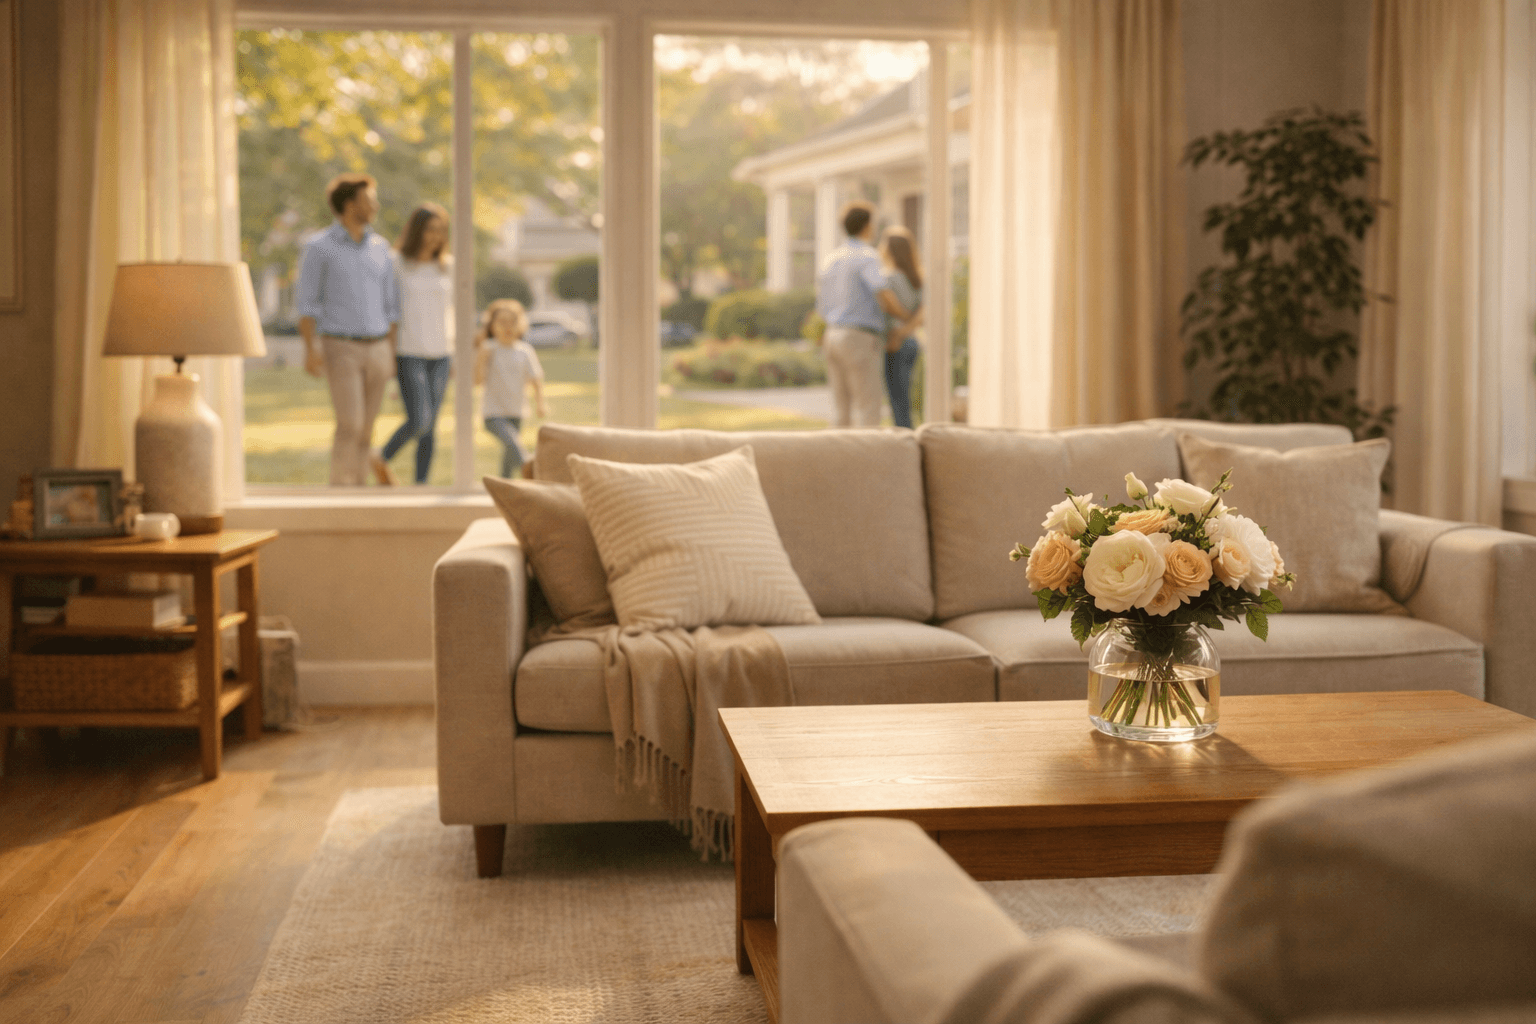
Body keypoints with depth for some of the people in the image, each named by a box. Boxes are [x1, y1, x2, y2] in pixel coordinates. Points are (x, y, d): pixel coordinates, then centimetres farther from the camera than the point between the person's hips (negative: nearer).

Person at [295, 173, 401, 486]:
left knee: (364, 428, 6)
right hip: (340, 349, -5)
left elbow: (389, 305, 12)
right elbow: (307, 304, -6)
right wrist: (310, 349, -18)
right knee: (350, 426, -14)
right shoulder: (319, 248, -5)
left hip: (376, 350, 5)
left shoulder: (381, 249, 9)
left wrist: (391, 355, 8)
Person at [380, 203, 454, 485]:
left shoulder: (448, 266, 9)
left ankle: (421, 483, 9)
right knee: (419, 421, -14)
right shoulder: (397, 264, -1)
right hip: (409, 354, -4)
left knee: (431, 425, 2)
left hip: (440, 354, 4)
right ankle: (382, 459, 12)